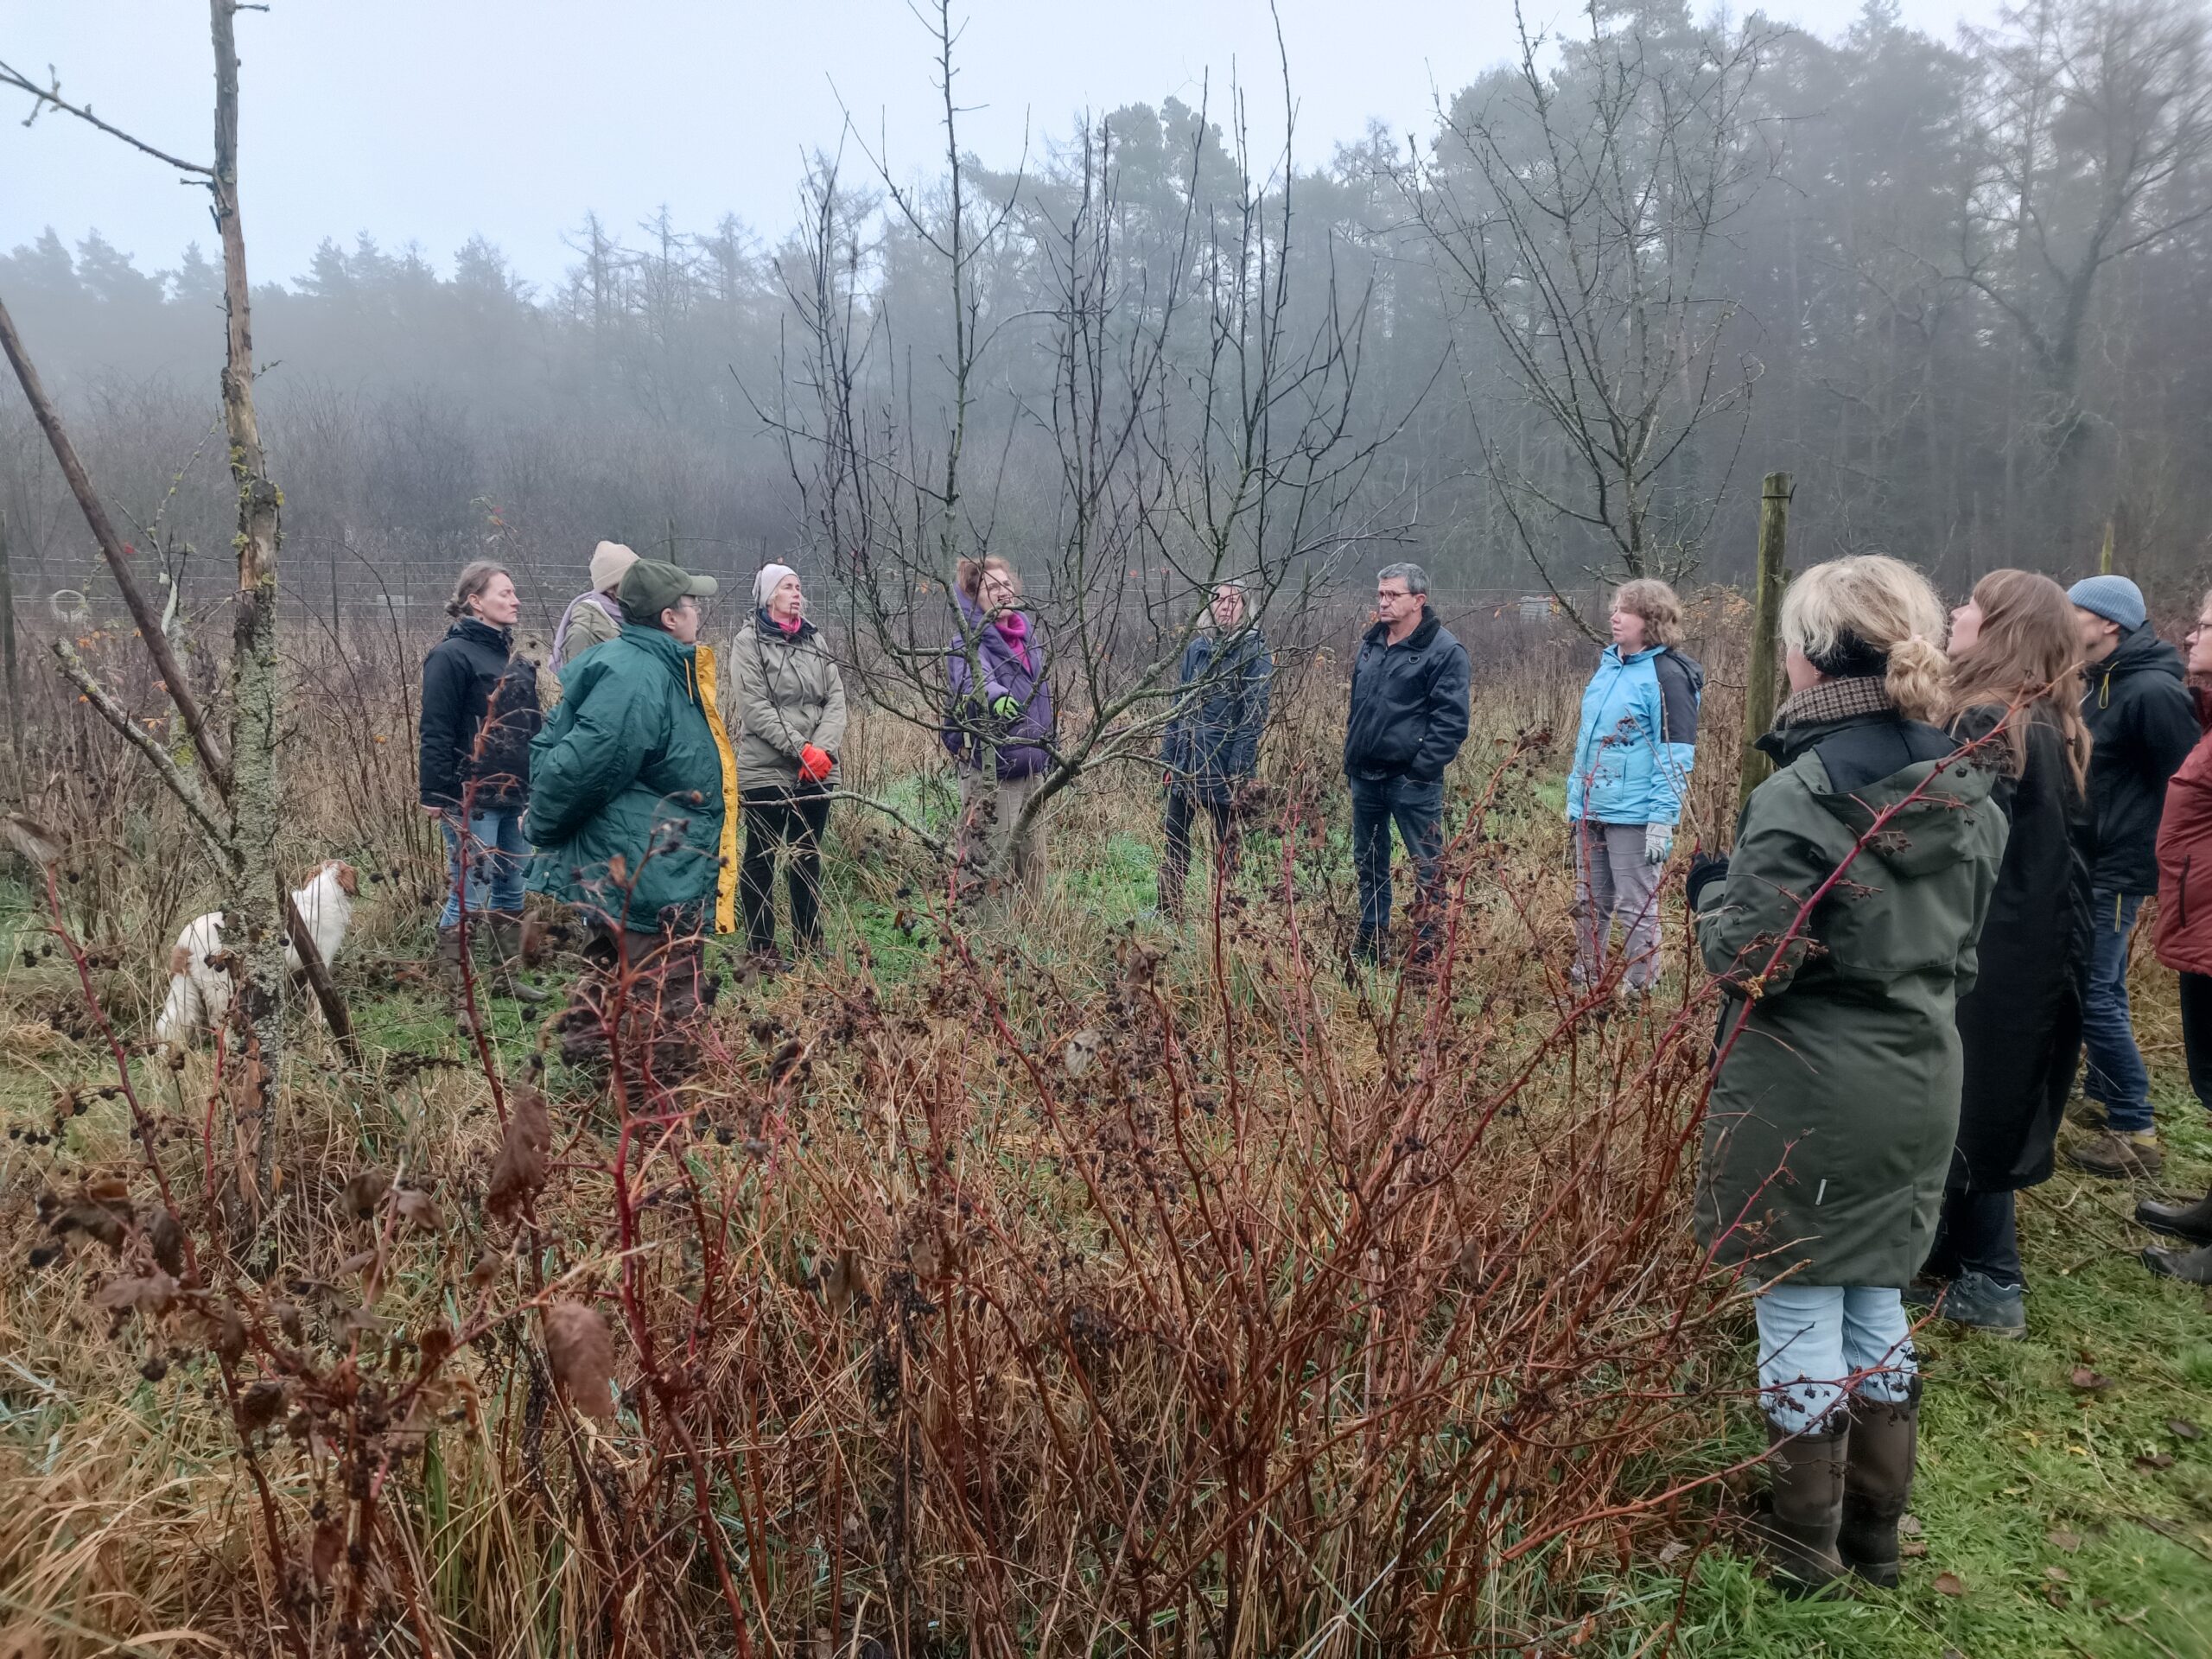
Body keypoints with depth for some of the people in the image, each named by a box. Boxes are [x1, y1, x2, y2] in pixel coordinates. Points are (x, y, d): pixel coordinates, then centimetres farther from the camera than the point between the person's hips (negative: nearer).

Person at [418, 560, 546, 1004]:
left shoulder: (515, 661, 16)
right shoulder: (451, 655, -10)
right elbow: (436, 732, -14)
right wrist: (434, 795, -17)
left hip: (515, 797, 8)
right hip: (471, 799, -8)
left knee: (511, 890, 14)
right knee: (470, 897, -4)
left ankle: (509, 977, 25)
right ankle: (452, 989, 6)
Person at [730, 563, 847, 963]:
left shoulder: (814, 639, 11)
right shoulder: (750, 641, -4)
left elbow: (836, 700, 4)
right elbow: (756, 709, -13)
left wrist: (824, 750, -11)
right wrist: (802, 749, -18)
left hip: (818, 773, 5)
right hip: (765, 772, -5)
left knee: (808, 858, 13)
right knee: (760, 859, 5)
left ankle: (810, 941, 24)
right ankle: (761, 948, 12)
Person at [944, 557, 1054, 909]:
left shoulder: (1029, 638, 12)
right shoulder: (969, 645, -11)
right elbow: (973, 679, -34)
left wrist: (1047, 754, 24)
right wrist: (996, 696, -56)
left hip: (1031, 768, 7)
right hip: (989, 770, -7)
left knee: (1032, 863, 14)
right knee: (986, 864, -7)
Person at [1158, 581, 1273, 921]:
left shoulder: (1255, 651, -6)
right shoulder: (1196, 647, 10)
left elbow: (1253, 716, -12)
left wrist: (1240, 775, -17)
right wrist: (1168, 758, 9)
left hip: (1224, 769, -5)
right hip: (1186, 765, 5)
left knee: (1226, 845, 7)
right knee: (1173, 837, 8)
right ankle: (1168, 914, 19)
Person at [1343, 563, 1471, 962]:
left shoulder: (1444, 651, -10)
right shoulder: (1371, 644, 13)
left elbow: (1451, 721, -14)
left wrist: (1422, 769, -18)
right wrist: (1351, 760, 15)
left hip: (1412, 779, -8)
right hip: (1365, 776, 8)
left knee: (1428, 867, 0)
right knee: (1368, 863, 16)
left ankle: (1431, 946, 7)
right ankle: (1369, 941, 29)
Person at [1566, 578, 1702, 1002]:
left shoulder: (1668, 675, -12)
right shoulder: (1608, 664, 12)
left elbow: (1677, 753, -15)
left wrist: (1662, 819, -20)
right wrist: (1574, 794, 19)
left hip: (1635, 815, -8)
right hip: (1591, 809, 8)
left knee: (1636, 908, 2)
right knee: (1589, 903, 16)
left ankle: (1637, 992, 13)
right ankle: (1584, 982, 28)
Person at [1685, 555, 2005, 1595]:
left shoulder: (1801, 798, -22)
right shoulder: (1969, 794, 2)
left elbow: (1745, 962, -19)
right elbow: (1963, 947, 11)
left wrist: (1713, 893, -1)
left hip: (1805, 1099, -7)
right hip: (1919, 1088, 7)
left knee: (1799, 1318, 8)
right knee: (1877, 1306, 21)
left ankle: (1804, 1548, 23)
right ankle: (1875, 1535, 34)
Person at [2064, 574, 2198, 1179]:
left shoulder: (2153, 691, -19)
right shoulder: (2103, 683, 11)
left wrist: (2158, 871, -16)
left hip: (2117, 870, -10)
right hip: (2091, 864, 10)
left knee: (2092, 997, -7)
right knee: (2101, 989, 18)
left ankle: (2135, 1133, 1)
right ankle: (2102, 1094, 31)